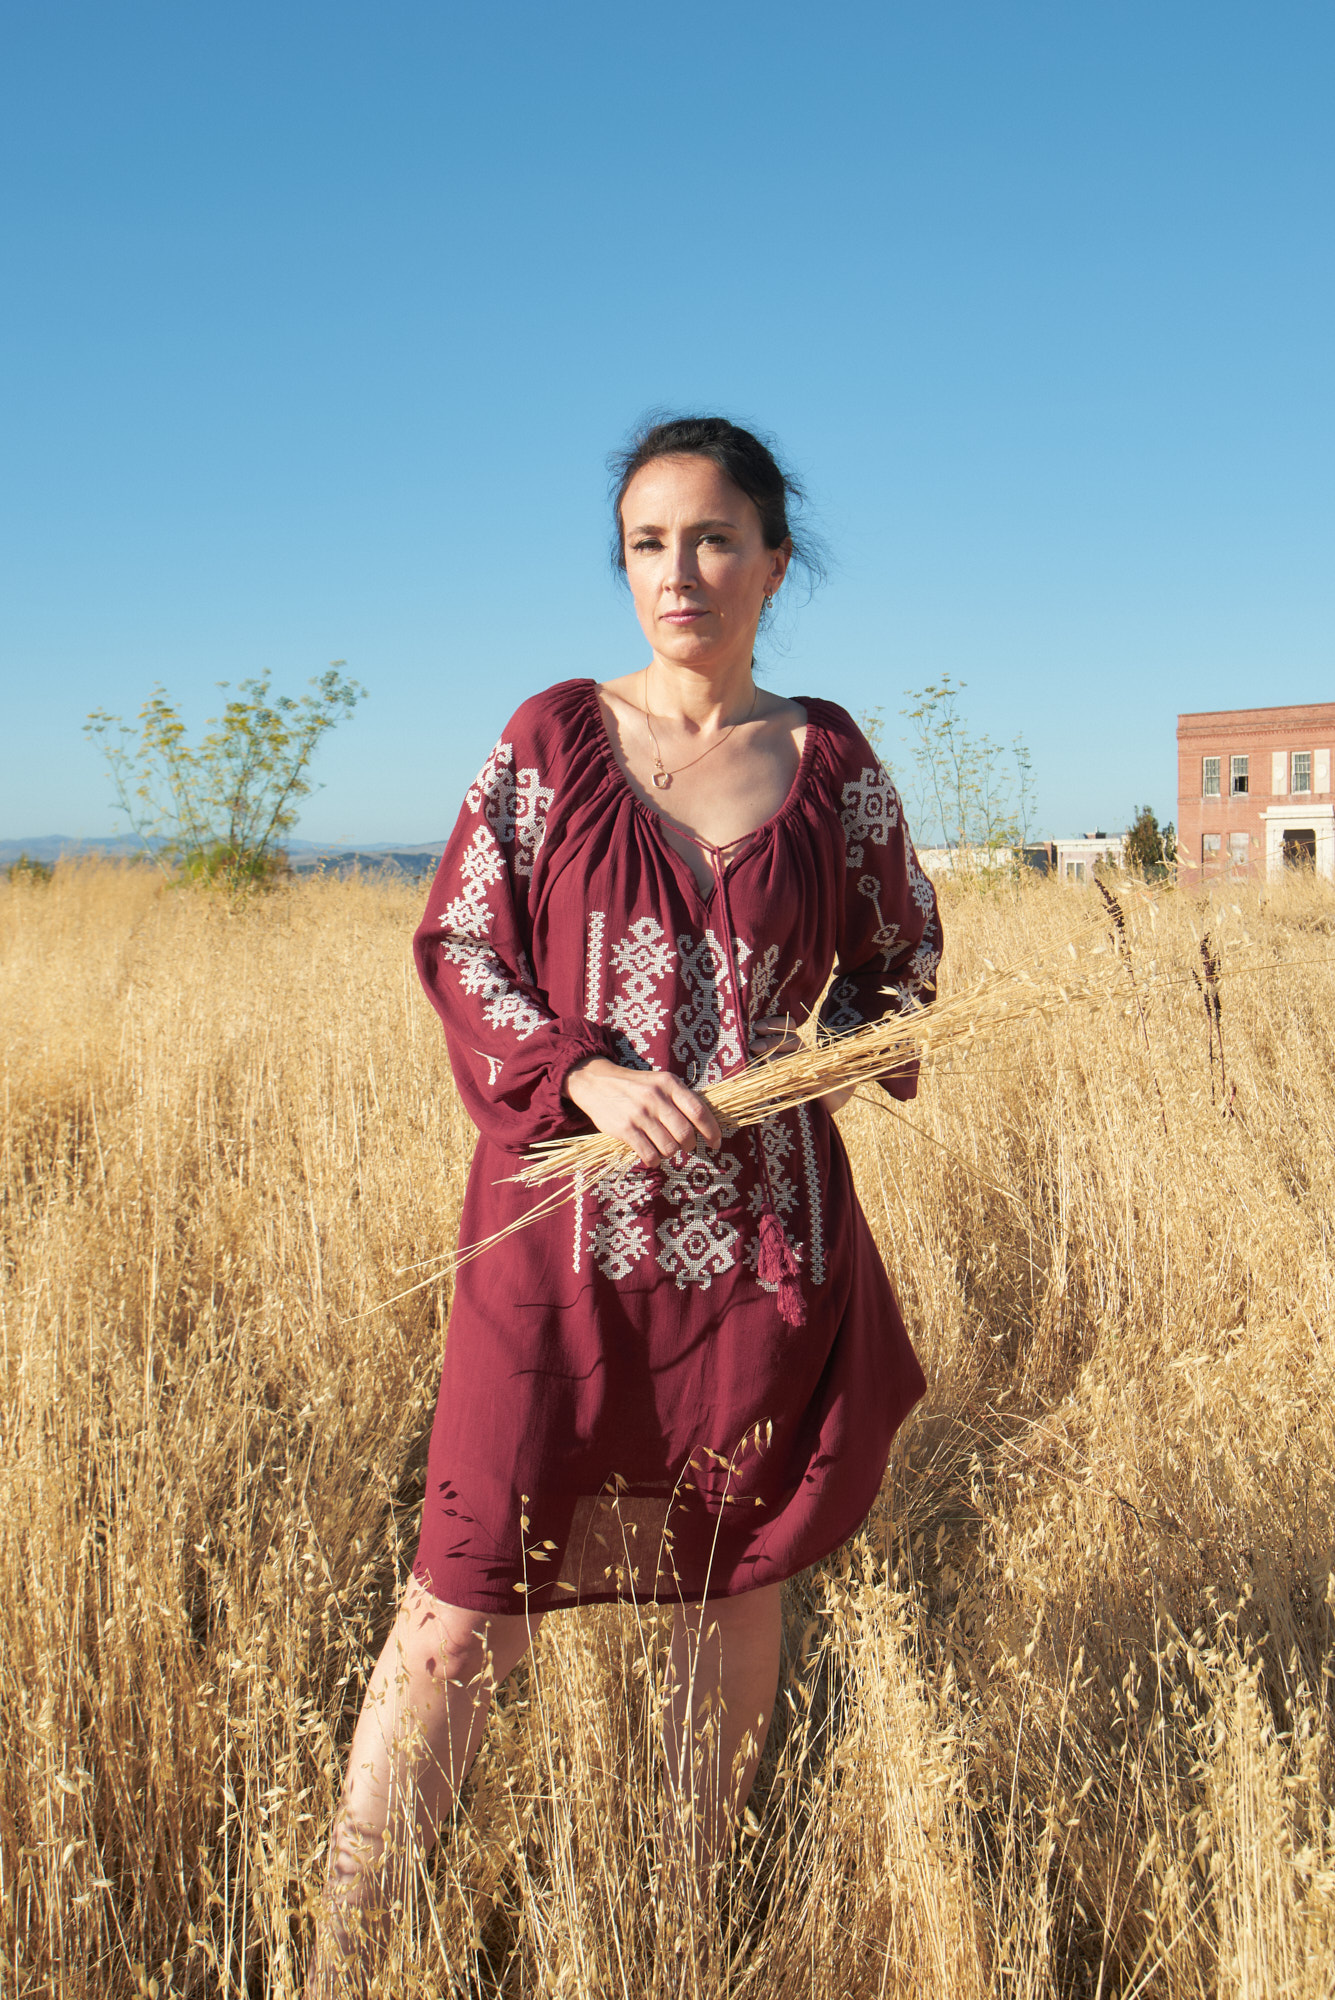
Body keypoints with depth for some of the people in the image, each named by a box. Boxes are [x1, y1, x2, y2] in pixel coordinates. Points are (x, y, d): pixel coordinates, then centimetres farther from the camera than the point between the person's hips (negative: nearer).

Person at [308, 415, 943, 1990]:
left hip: (766, 1246, 2)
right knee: (467, 1608, -2)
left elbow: (904, 959, 17)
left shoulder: (831, 762, 5)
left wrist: (847, 1048, -5)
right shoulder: (553, 739, 2)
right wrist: (583, 1073, -16)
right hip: (567, 1230, -2)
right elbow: (456, 946, 1)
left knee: (733, 1585, 15)